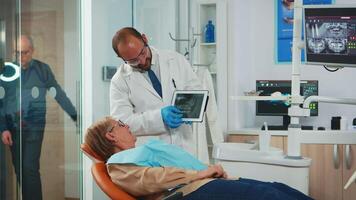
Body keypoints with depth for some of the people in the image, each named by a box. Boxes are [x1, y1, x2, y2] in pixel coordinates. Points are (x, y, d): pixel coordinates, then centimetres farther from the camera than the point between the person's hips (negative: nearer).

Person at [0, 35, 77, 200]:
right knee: (19, 171, 8)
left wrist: (76, 116, 2)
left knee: (30, 168, -13)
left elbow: (59, 94, 3)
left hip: (34, 127, -3)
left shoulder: (42, 69, -1)